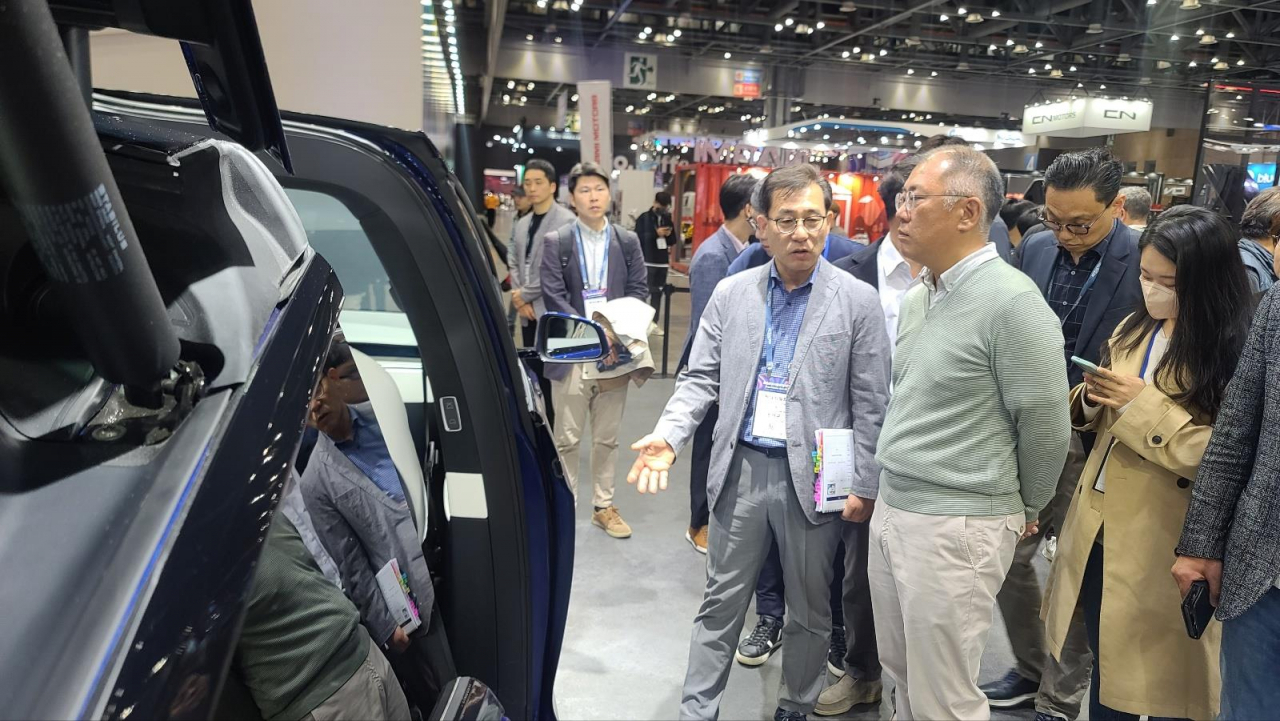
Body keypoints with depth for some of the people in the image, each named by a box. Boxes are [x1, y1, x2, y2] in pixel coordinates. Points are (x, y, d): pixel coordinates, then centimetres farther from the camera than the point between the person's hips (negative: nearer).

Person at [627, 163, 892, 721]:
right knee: (720, 603, 13)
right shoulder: (730, 294, 3)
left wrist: (864, 486, -6)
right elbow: (701, 378, 4)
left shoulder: (857, 301, -5)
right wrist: (668, 436, -11)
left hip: (813, 477, -1)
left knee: (809, 610, 15)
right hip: (741, 470, 2)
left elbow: (870, 404, -3)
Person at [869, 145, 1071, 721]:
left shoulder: (1012, 302, -18)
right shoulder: (917, 297, 10)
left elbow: (1046, 425, -12)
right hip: (891, 509, 8)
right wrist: (891, 497, 19)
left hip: (956, 527, -8)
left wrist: (1022, 511, 3)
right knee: (902, 674, 21)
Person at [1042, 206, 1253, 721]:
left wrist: (1145, 404, -22)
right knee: (1106, 667, 21)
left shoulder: (1238, 353, -14)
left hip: (1164, 549, -6)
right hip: (1098, 528, 6)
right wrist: (1093, 396, -9)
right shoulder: (1134, 329, 7)